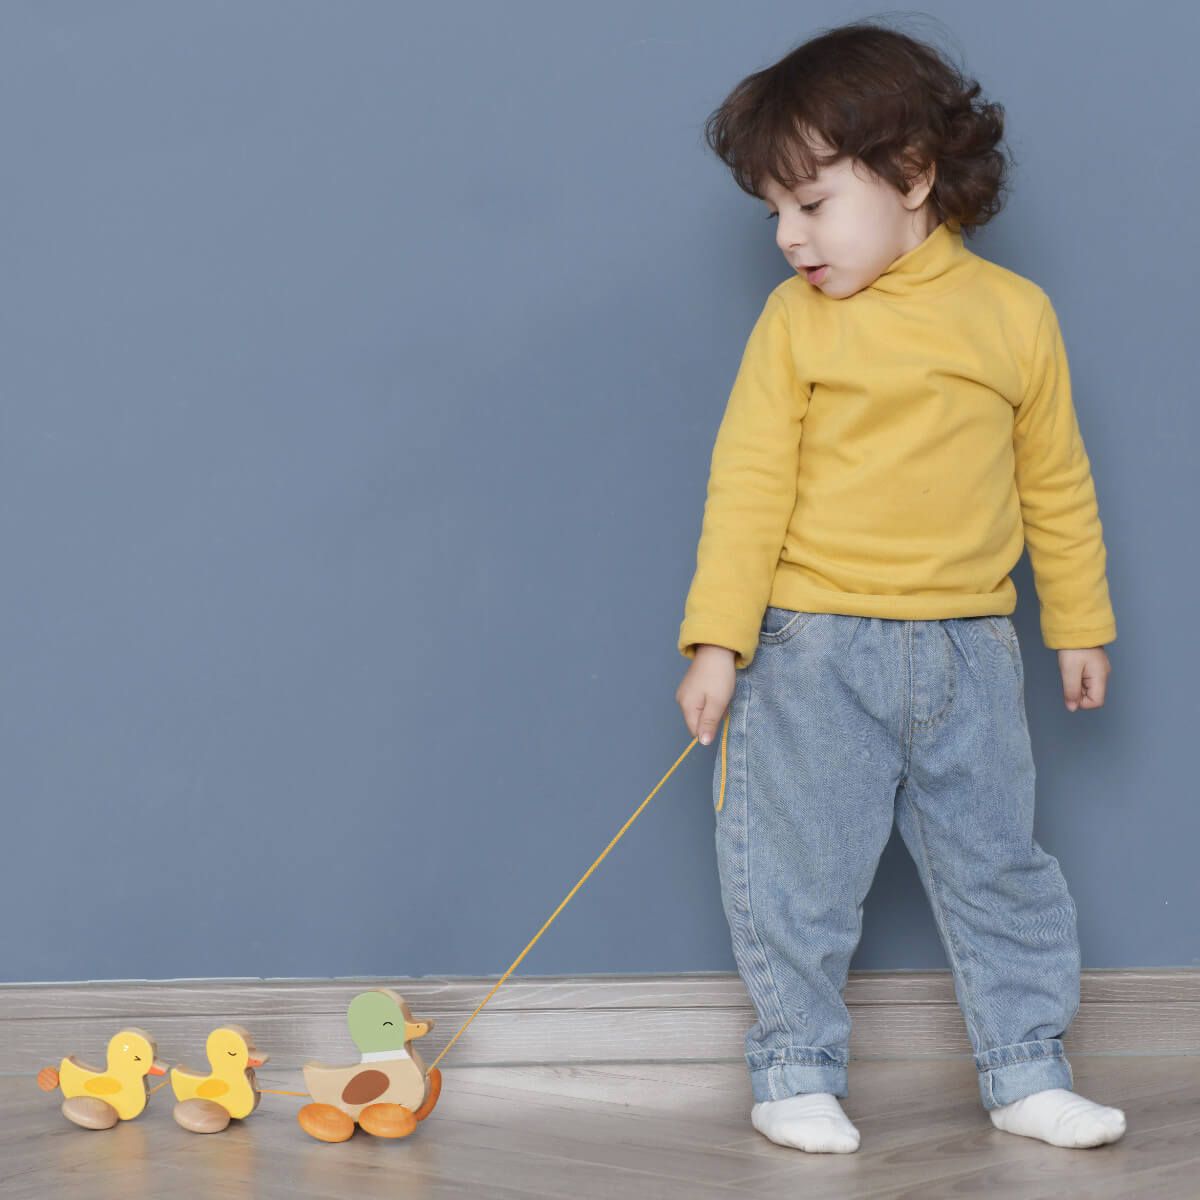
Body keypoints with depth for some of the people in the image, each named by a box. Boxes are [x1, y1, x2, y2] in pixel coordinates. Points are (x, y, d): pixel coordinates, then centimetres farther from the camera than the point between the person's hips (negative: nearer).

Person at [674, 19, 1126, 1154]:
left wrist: (1079, 625, 14)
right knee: (796, 874, 3)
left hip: (968, 653, 2)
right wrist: (717, 639, -11)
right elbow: (749, 483, -6)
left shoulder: (1015, 314, 1)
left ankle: (1026, 1072, 25)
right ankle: (797, 1077, 19)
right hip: (813, 651, -2)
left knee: (999, 866, 10)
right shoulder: (797, 319, -4)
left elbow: (1056, 483, 10)